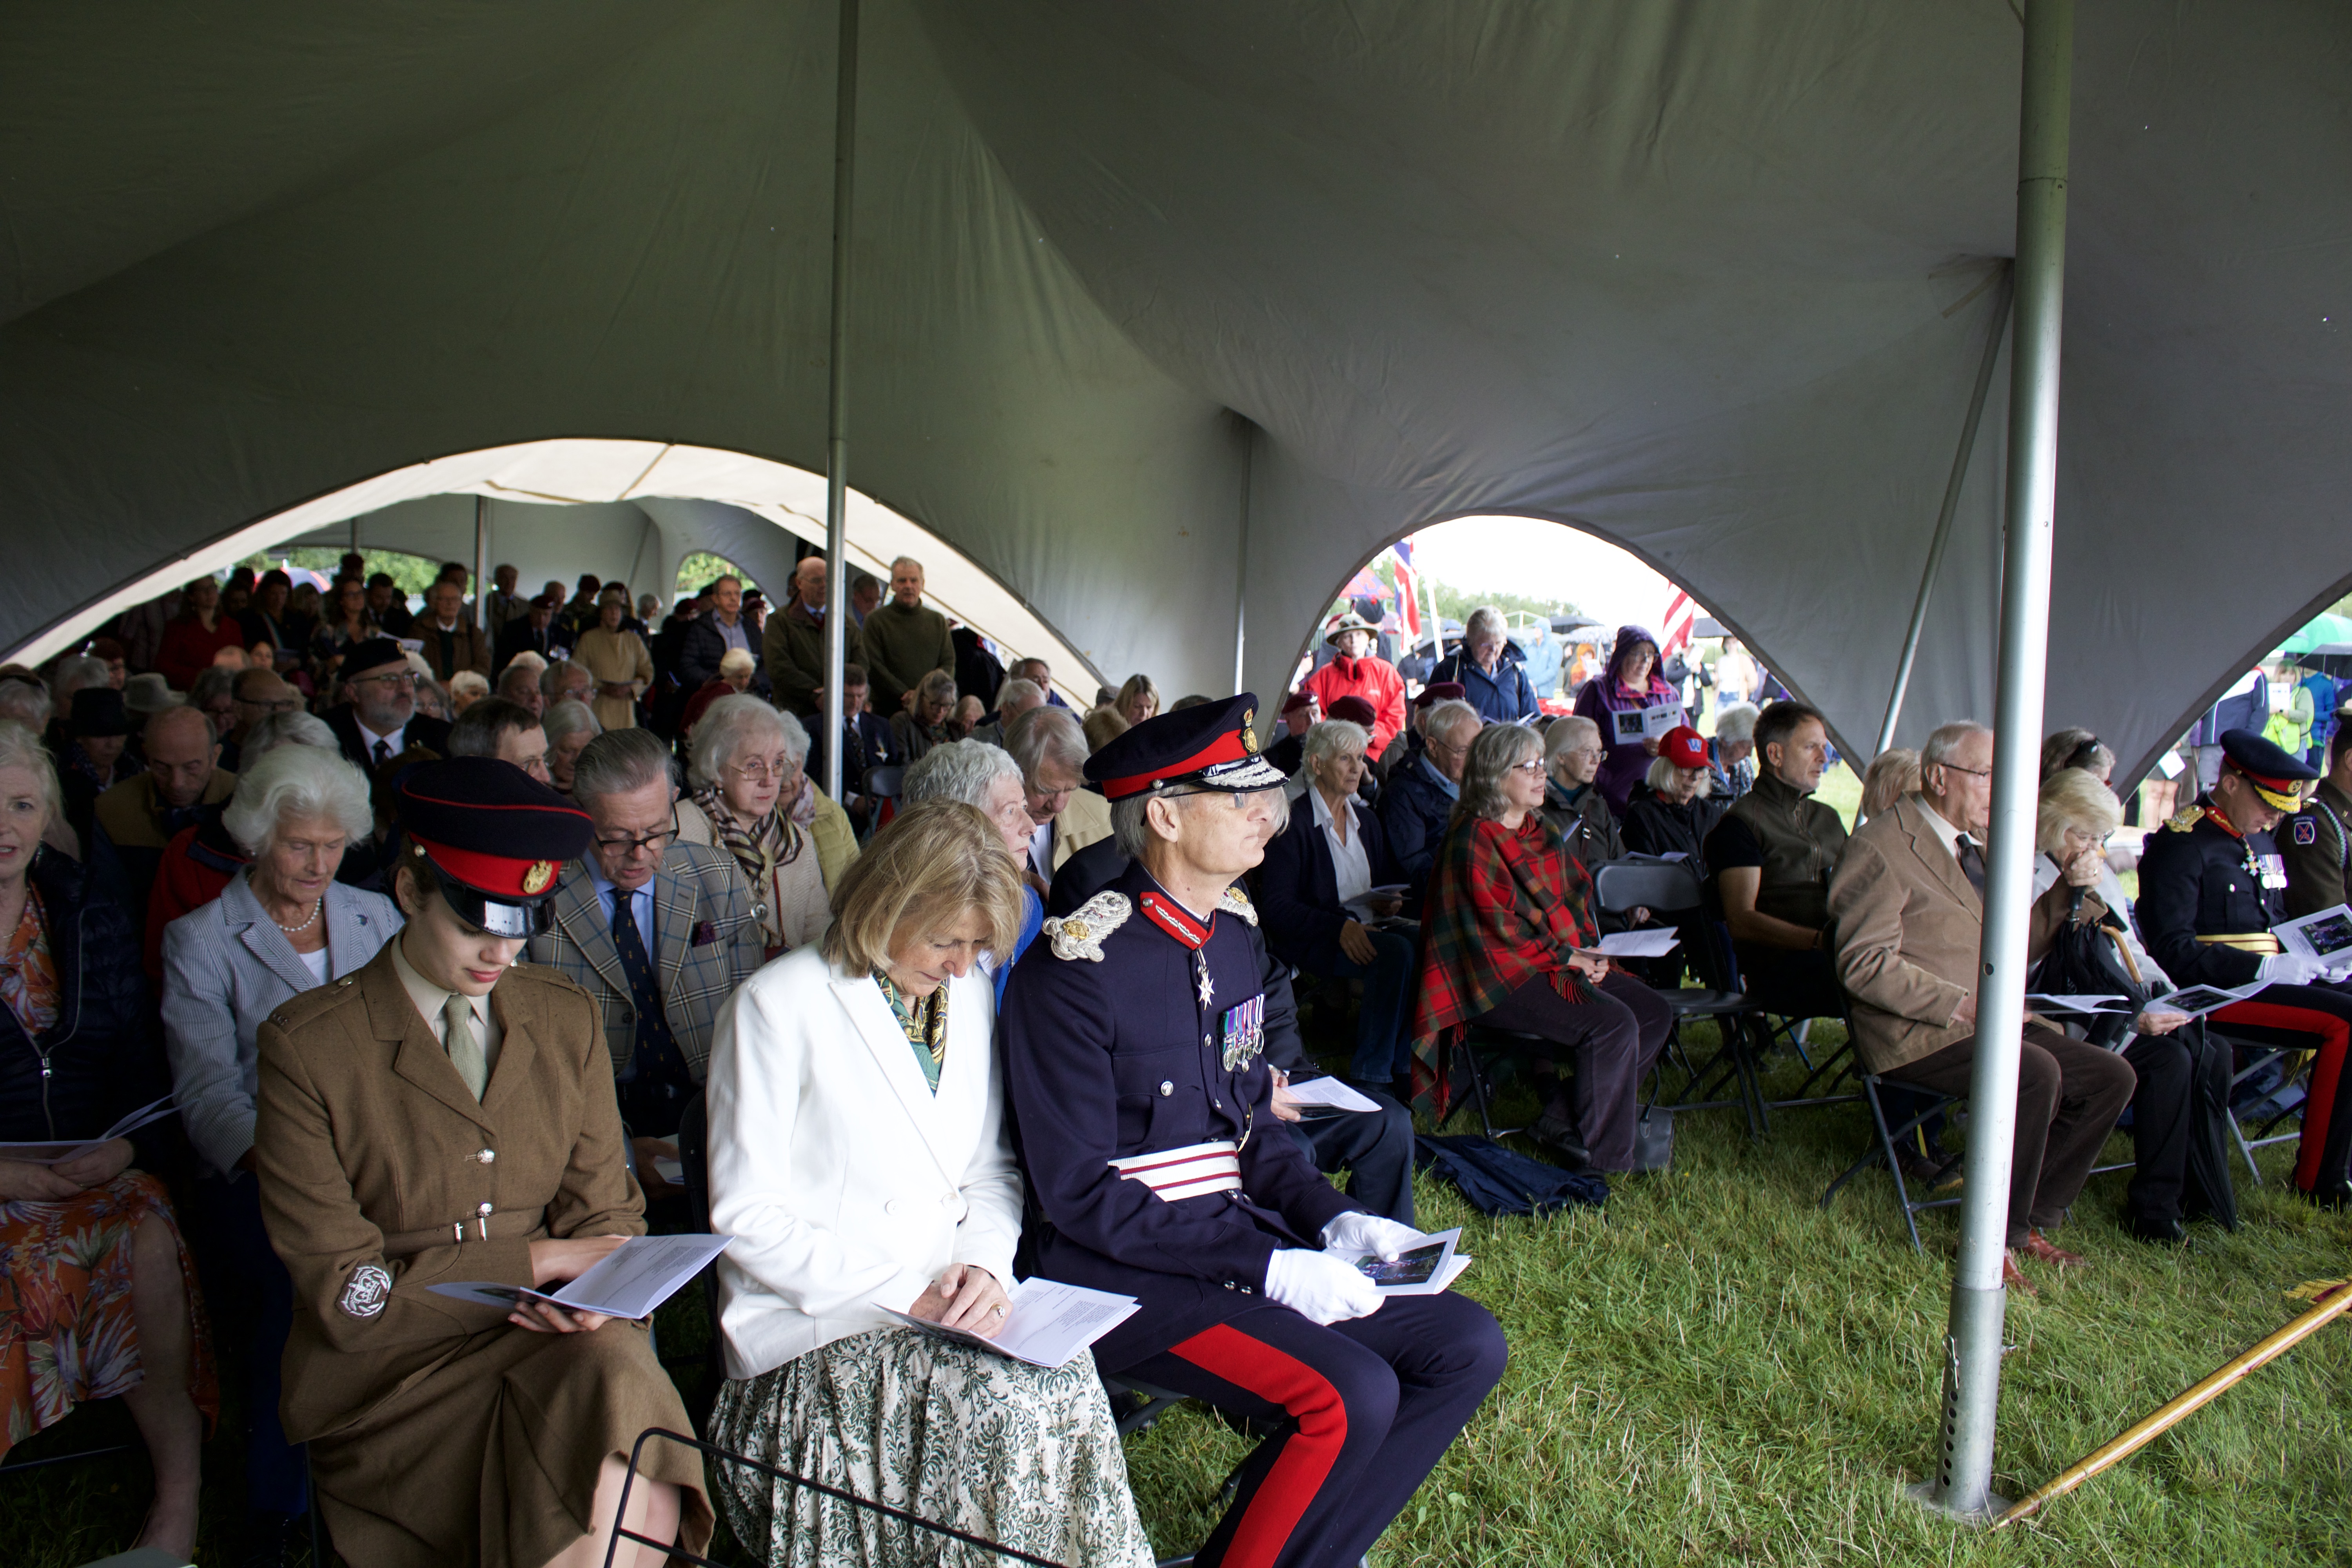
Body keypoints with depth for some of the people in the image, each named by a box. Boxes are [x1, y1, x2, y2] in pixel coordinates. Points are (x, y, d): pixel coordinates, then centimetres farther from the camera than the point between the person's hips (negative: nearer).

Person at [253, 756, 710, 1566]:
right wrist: (540, 1261, -12)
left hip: (558, 1343, 4)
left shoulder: (567, 1019, 7)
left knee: (623, 1377, -30)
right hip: (390, 1378, -4)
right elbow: (348, 1294, -7)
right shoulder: (305, 1048, -6)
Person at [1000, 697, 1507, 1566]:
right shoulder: (1074, 972, -17)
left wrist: (1333, 1220, -2)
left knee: (1469, 1344, -1)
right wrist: (1266, 1266, -22)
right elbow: (1080, 1194, -18)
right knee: (1352, 1394, -26)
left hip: (1244, 1237, 8)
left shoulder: (1232, 938, 8)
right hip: (1129, 1273, -8)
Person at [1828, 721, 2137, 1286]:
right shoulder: (1880, 847, -11)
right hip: (1916, 1035, -9)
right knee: (2036, 1073, -30)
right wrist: (1961, 1006, -24)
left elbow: (2014, 945, 25)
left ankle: (2030, 1221, 8)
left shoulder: (1975, 845, 18)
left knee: (2112, 1076, -2)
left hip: (1994, 1021, 9)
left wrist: (2068, 889, 10)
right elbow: (1865, 965, -19)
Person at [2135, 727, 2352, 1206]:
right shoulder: (2182, 844, -10)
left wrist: (2305, 960, 7)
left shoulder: (2260, 842, 18)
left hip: (2265, 980, 9)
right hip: (2215, 992, -9)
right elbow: (2173, 951, -17)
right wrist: (2264, 969, -21)